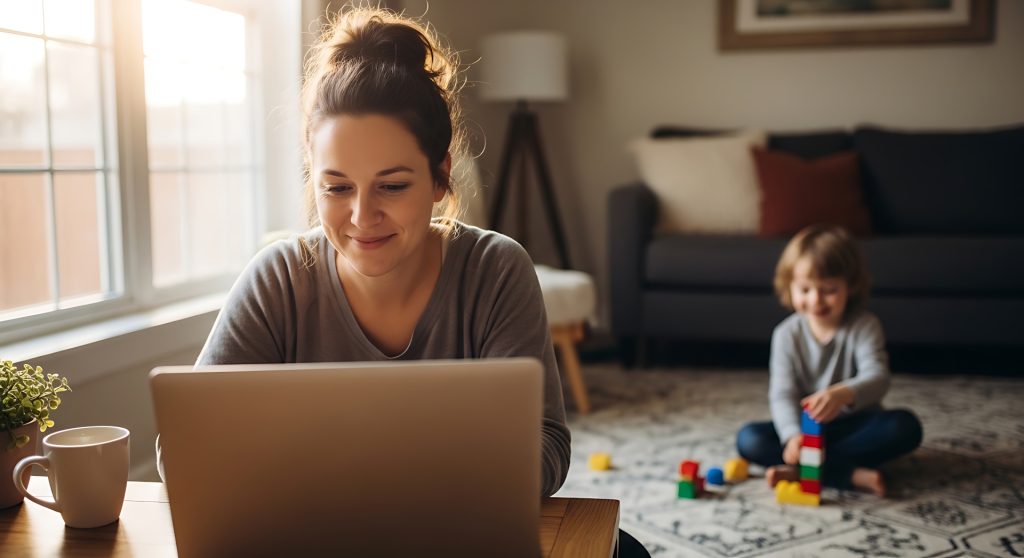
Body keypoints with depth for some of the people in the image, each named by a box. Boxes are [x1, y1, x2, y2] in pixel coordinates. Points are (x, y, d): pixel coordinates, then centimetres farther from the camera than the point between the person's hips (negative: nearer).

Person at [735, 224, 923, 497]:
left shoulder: (864, 327, -10)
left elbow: (877, 377, -27)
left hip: (857, 425, -1)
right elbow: (783, 394, -13)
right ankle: (850, 474, -33)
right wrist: (792, 436, -34)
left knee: (905, 426, -30)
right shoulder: (787, 334, -6)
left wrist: (843, 394, -50)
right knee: (749, 438, -23)